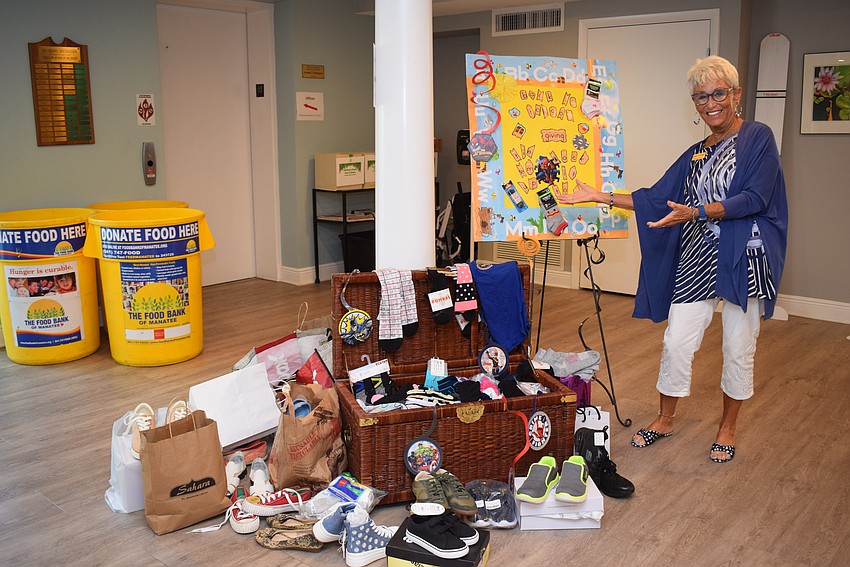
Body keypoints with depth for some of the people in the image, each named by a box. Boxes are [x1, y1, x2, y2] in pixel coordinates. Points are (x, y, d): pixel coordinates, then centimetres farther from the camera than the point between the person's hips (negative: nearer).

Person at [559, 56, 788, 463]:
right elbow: (654, 199, 14)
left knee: (738, 349, 7)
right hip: (697, 261, 5)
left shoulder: (757, 138, -3)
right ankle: (665, 420, 23)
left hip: (744, 259, -5)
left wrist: (695, 212, -25)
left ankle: (727, 428, 26)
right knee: (676, 342, 4)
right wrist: (599, 197, 7)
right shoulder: (695, 154, 14)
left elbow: (753, 198, -14)